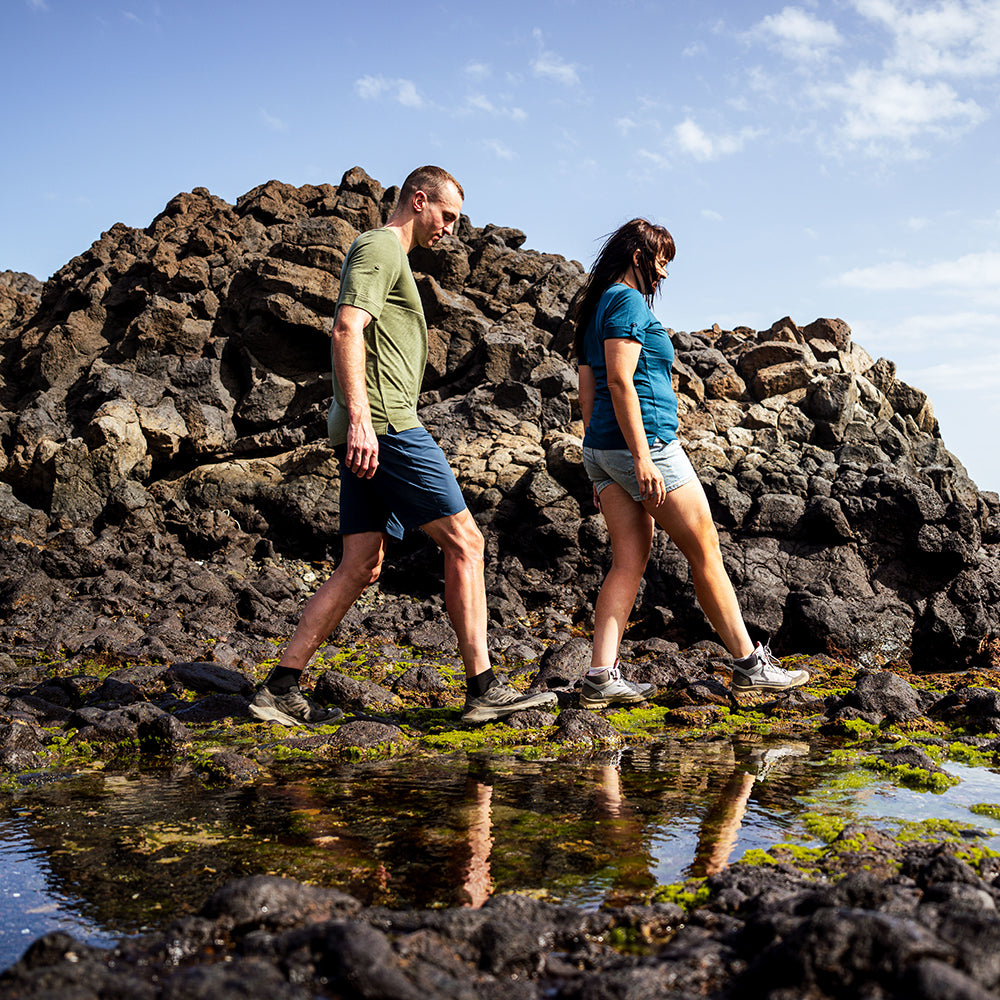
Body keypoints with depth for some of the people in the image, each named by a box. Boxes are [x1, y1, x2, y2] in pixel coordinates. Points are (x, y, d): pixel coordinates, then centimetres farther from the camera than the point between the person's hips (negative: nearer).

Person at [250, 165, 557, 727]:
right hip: (385, 424, -10)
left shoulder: (391, 257, 29)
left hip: (369, 433, 10)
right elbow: (347, 329, -17)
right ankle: (484, 690, -5)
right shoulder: (379, 248, -3)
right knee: (464, 541, -8)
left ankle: (281, 691, 3)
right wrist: (359, 417, -26)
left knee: (361, 568, 5)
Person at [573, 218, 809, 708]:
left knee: (629, 561, 5)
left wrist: (601, 472, 20)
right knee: (706, 552, 1)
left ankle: (601, 677, -3)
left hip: (601, 448, 9)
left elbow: (588, 391, 19)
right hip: (646, 442, -9)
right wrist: (642, 459, -22)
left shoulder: (596, 309, 20)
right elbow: (621, 382, -19)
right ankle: (749, 663, 10)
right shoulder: (628, 301, -8)